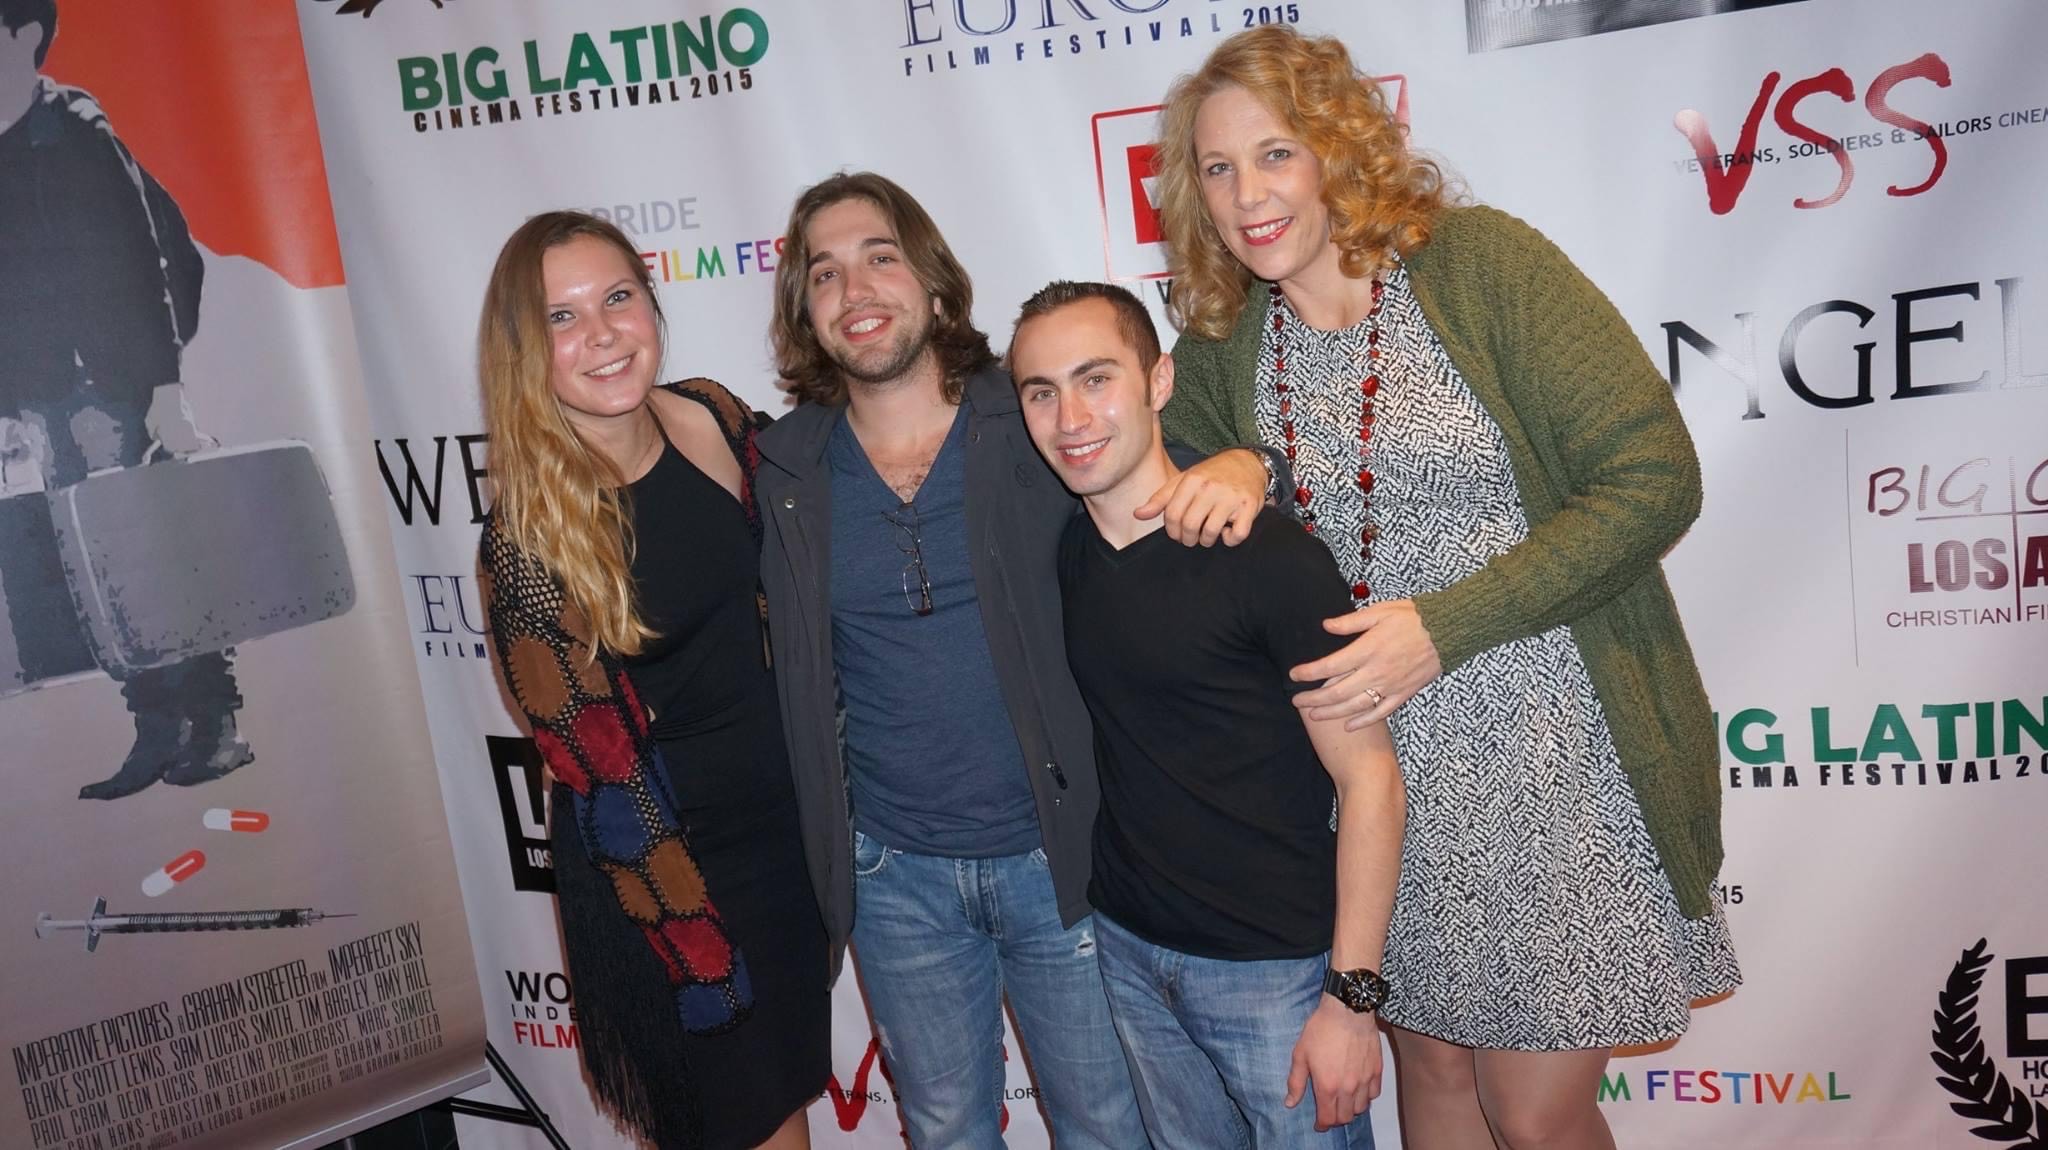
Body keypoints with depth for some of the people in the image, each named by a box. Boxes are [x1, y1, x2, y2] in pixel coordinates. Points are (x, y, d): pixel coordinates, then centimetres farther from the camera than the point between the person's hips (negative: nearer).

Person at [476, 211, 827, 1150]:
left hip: (787, 822, 5)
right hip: (663, 866, -5)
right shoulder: (529, 540, -21)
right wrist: (705, 955, -12)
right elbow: (602, 774, -17)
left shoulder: (717, 420, -7)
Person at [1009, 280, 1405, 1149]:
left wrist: (1351, 997, -16)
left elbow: (1369, 779, -15)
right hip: (1125, 948, 5)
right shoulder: (1062, 548, 0)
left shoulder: (1266, 553, -18)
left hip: (1275, 966, -5)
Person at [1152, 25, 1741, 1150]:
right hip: (1378, 769, 5)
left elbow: (1654, 478, -15)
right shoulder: (1221, 347, 1)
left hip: (1553, 757, -4)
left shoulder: (1477, 261, -12)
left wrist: (1445, 625, -21)